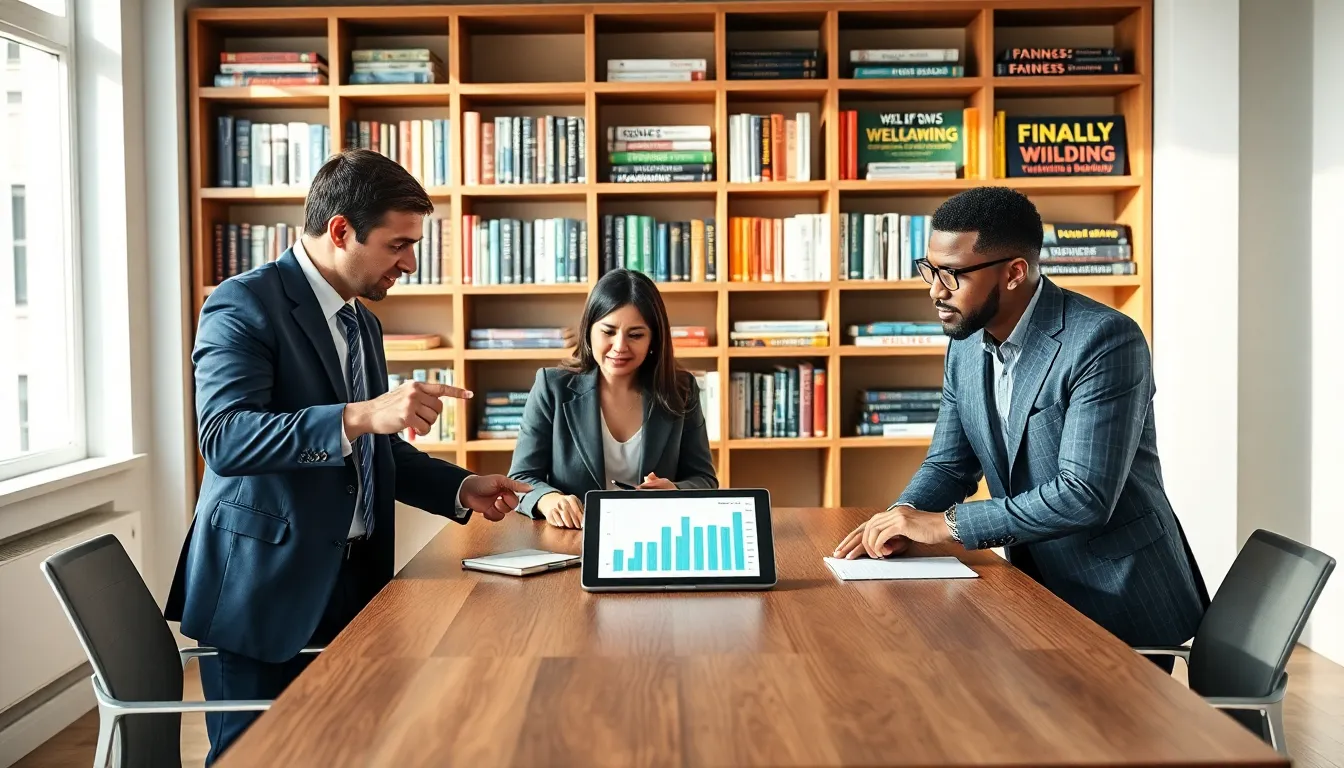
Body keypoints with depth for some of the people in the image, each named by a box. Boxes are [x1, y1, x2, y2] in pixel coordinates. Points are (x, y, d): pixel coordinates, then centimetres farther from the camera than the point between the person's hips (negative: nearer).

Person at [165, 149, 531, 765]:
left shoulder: (363, 322, 15)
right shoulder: (246, 304, -12)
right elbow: (224, 439, -26)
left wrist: (461, 489, 11)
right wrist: (361, 415, -36)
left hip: (352, 582, 8)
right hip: (268, 588, -8)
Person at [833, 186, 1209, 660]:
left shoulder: (1105, 341, -22)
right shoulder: (966, 345, 2)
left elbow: (1084, 495, -28)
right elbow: (949, 465, 10)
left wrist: (946, 524, -25)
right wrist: (903, 518, -12)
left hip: (1121, 605, -6)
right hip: (1037, 588, 6)